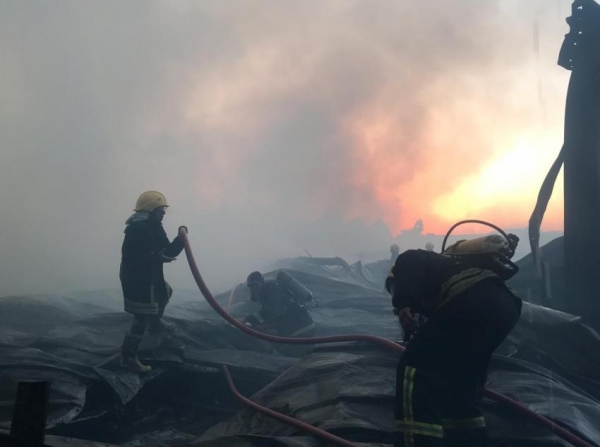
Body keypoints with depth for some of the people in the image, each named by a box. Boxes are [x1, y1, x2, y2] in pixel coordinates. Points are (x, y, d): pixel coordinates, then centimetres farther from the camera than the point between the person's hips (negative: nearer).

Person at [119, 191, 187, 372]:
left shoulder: (154, 228, 10)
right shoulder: (136, 228, -21)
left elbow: (169, 251, 9)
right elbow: (129, 255, -30)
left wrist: (181, 237, -7)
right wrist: (156, 258, -33)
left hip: (150, 277, 10)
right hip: (135, 279, -10)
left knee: (166, 291, 32)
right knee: (142, 318, -9)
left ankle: (155, 322, 50)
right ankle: (128, 357, -1)